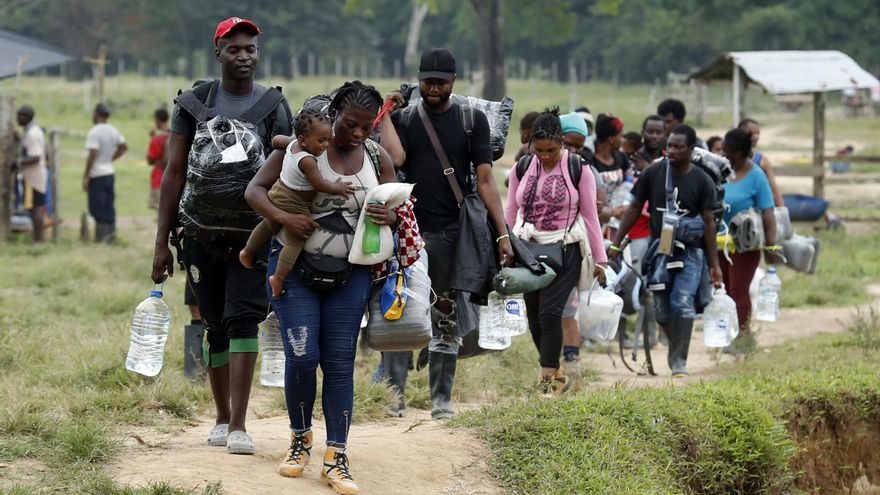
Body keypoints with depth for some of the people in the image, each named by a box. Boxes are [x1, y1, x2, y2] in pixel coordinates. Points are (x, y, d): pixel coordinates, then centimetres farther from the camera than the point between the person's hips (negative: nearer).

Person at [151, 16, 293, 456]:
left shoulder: (273, 107, 2)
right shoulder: (193, 103, 5)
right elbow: (174, 173, 7)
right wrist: (162, 242, 3)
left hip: (253, 234, -2)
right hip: (202, 234, 2)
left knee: (243, 320, -13)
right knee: (216, 327, 9)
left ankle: (239, 425, -16)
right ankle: (222, 419, 22)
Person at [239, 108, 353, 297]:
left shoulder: (292, 145, -6)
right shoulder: (307, 161, -32)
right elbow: (319, 184, -27)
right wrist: (337, 188, -11)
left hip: (277, 196, 9)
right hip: (293, 205, -9)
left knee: (269, 225, 30)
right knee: (296, 241, -4)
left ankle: (247, 252, 49)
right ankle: (279, 277, -9)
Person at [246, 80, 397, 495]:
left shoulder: (377, 159, 3)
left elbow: (399, 211, 5)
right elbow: (255, 189, -8)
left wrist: (390, 217, -20)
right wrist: (283, 218, -27)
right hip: (295, 266, -3)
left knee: (340, 363, 1)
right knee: (302, 356, -9)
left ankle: (336, 458, 2)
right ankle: (300, 440, 15)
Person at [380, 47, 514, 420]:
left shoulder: (472, 120, 7)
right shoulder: (402, 118, 9)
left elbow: (484, 180, 1)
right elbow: (394, 158, -12)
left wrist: (503, 234, -5)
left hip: (452, 234, 0)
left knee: (446, 320, 5)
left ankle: (441, 399, 10)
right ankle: (393, 394, -2)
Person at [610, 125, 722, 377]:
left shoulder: (702, 181, -4)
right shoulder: (653, 174, -1)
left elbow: (708, 222, -1)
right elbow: (634, 208, 7)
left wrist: (714, 264, -2)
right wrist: (616, 244, 3)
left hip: (690, 251, -2)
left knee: (683, 303, -16)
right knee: (662, 310, 4)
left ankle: (679, 361, -12)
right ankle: (676, 347, 29)